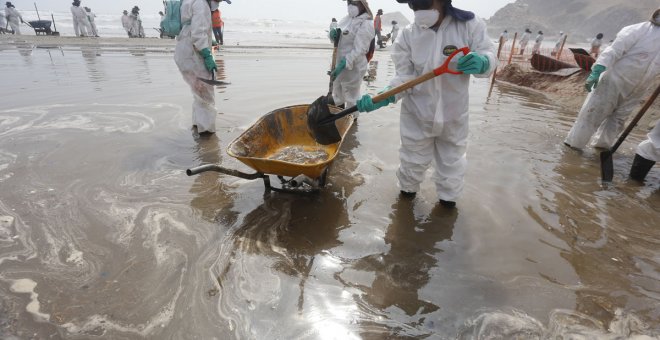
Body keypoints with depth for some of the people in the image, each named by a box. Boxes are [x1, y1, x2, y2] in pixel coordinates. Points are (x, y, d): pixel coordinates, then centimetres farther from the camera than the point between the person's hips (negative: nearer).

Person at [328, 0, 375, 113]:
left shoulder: (365, 24, -15)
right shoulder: (346, 19, 11)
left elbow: (359, 50, -24)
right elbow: (338, 38, 19)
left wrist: (343, 65, -31)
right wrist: (333, 34, -6)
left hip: (353, 67, -9)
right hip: (339, 64, 9)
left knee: (351, 99, -1)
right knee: (337, 98, 23)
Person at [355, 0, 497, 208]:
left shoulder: (470, 25, -11)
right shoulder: (408, 34, -10)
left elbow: (489, 56, -9)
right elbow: (405, 76, -13)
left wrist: (481, 62, -34)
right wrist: (383, 97, -31)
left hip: (453, 113, 1)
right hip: (417, 112, 0)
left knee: (452, 160, 18)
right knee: (413, 159, 16)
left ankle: (449, 197, 42)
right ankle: (407, 189, 44)